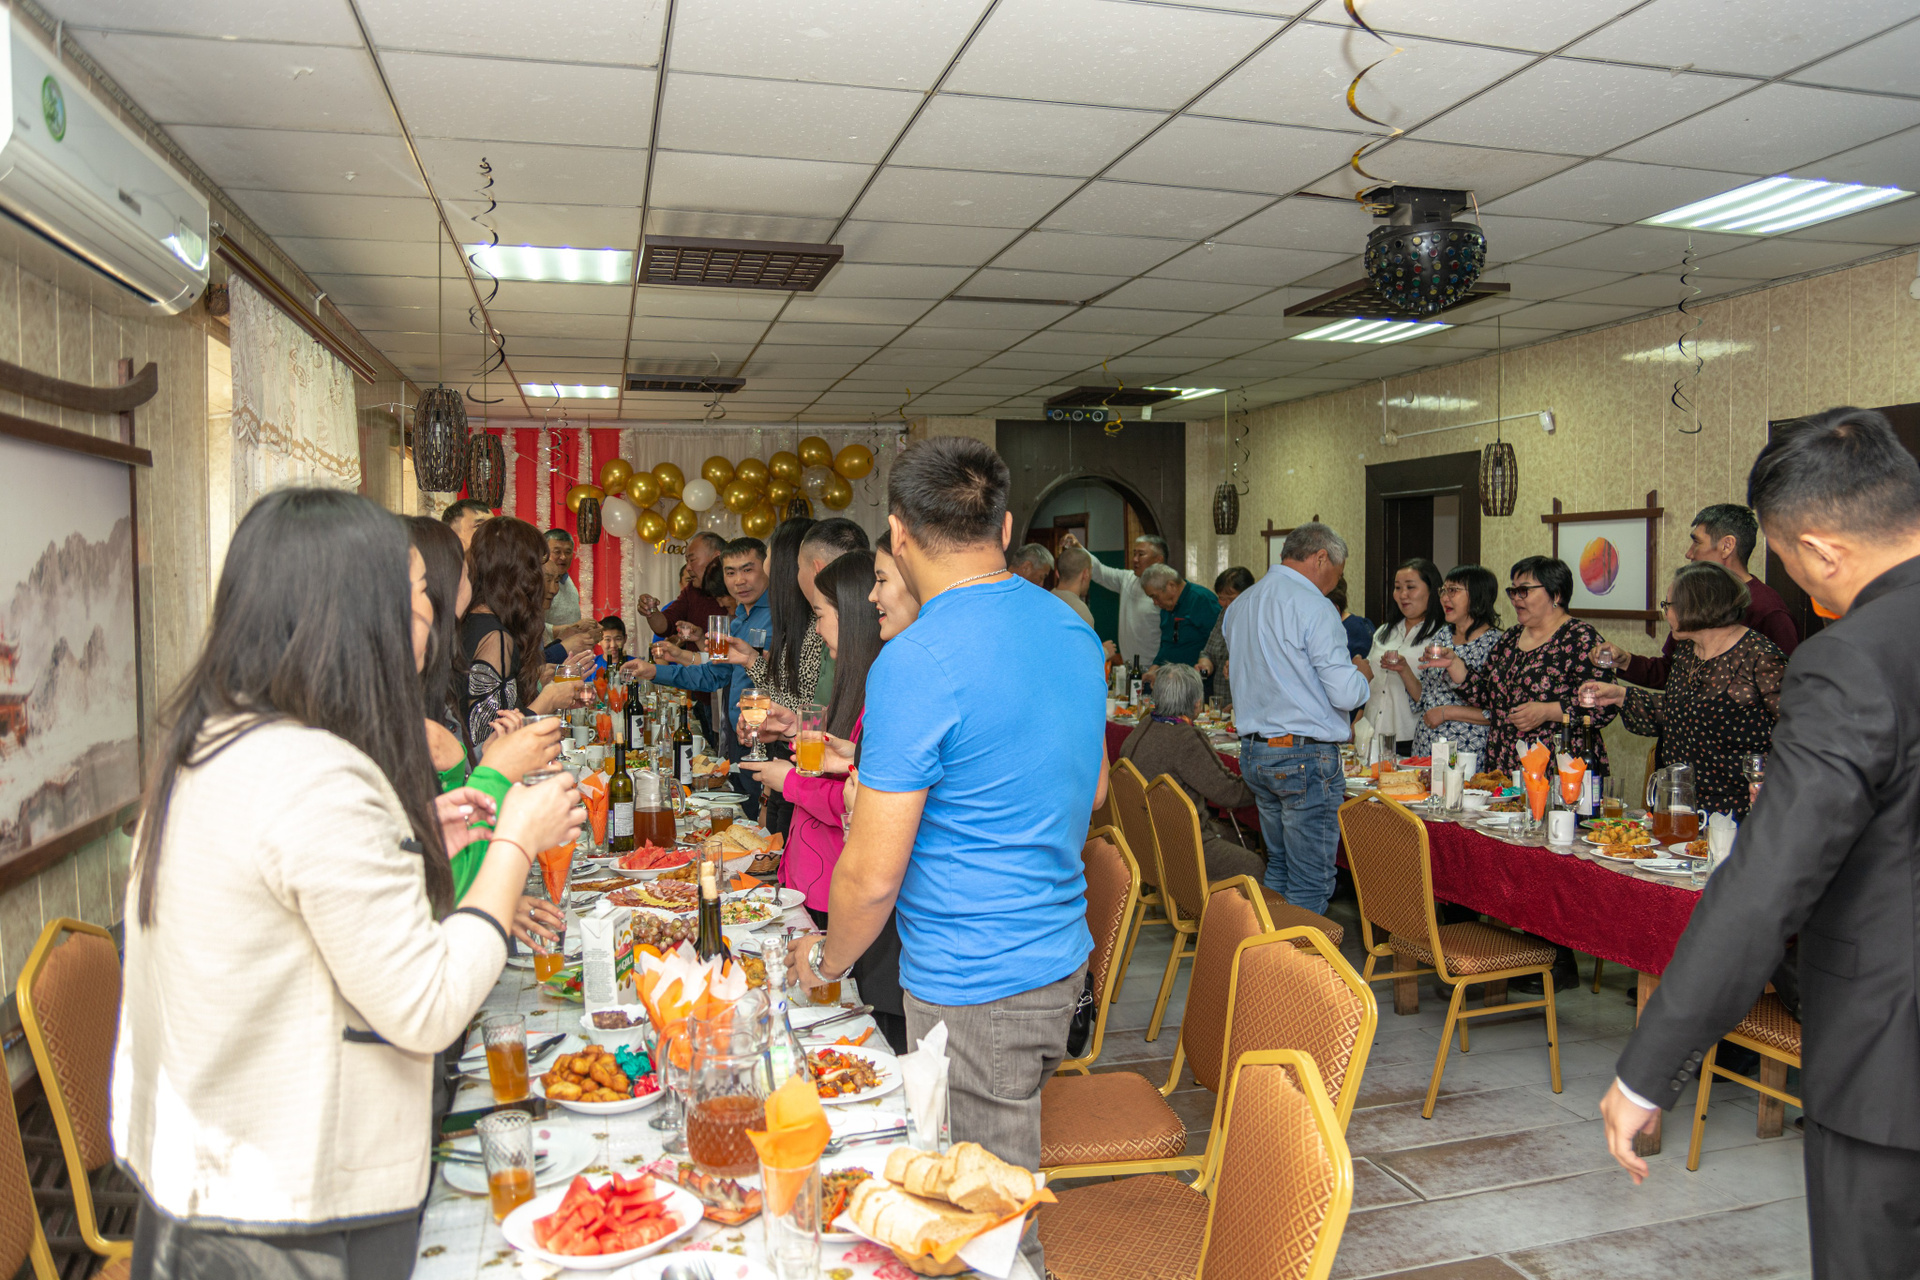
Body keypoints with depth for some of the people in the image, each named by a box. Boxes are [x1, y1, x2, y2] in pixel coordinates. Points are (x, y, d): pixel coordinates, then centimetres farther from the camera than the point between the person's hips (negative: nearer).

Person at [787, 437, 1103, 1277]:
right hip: (1061, 956, 8)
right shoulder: (1072, 631, 3)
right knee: (1001, 1195, 25)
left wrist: (825, 961, -1)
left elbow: (873, 876, -20)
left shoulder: (917, 663, -23)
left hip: (972, 989, -8)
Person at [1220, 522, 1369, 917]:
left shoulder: (1239, 605, 12)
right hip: (1306, 757, -8)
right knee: (1310, 883, 0)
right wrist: (1361, 674, 4)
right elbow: (1346, 694, -19)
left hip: (1253, 751, 8)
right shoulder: (1313, 607, -14)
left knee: (1279, 865, 19)